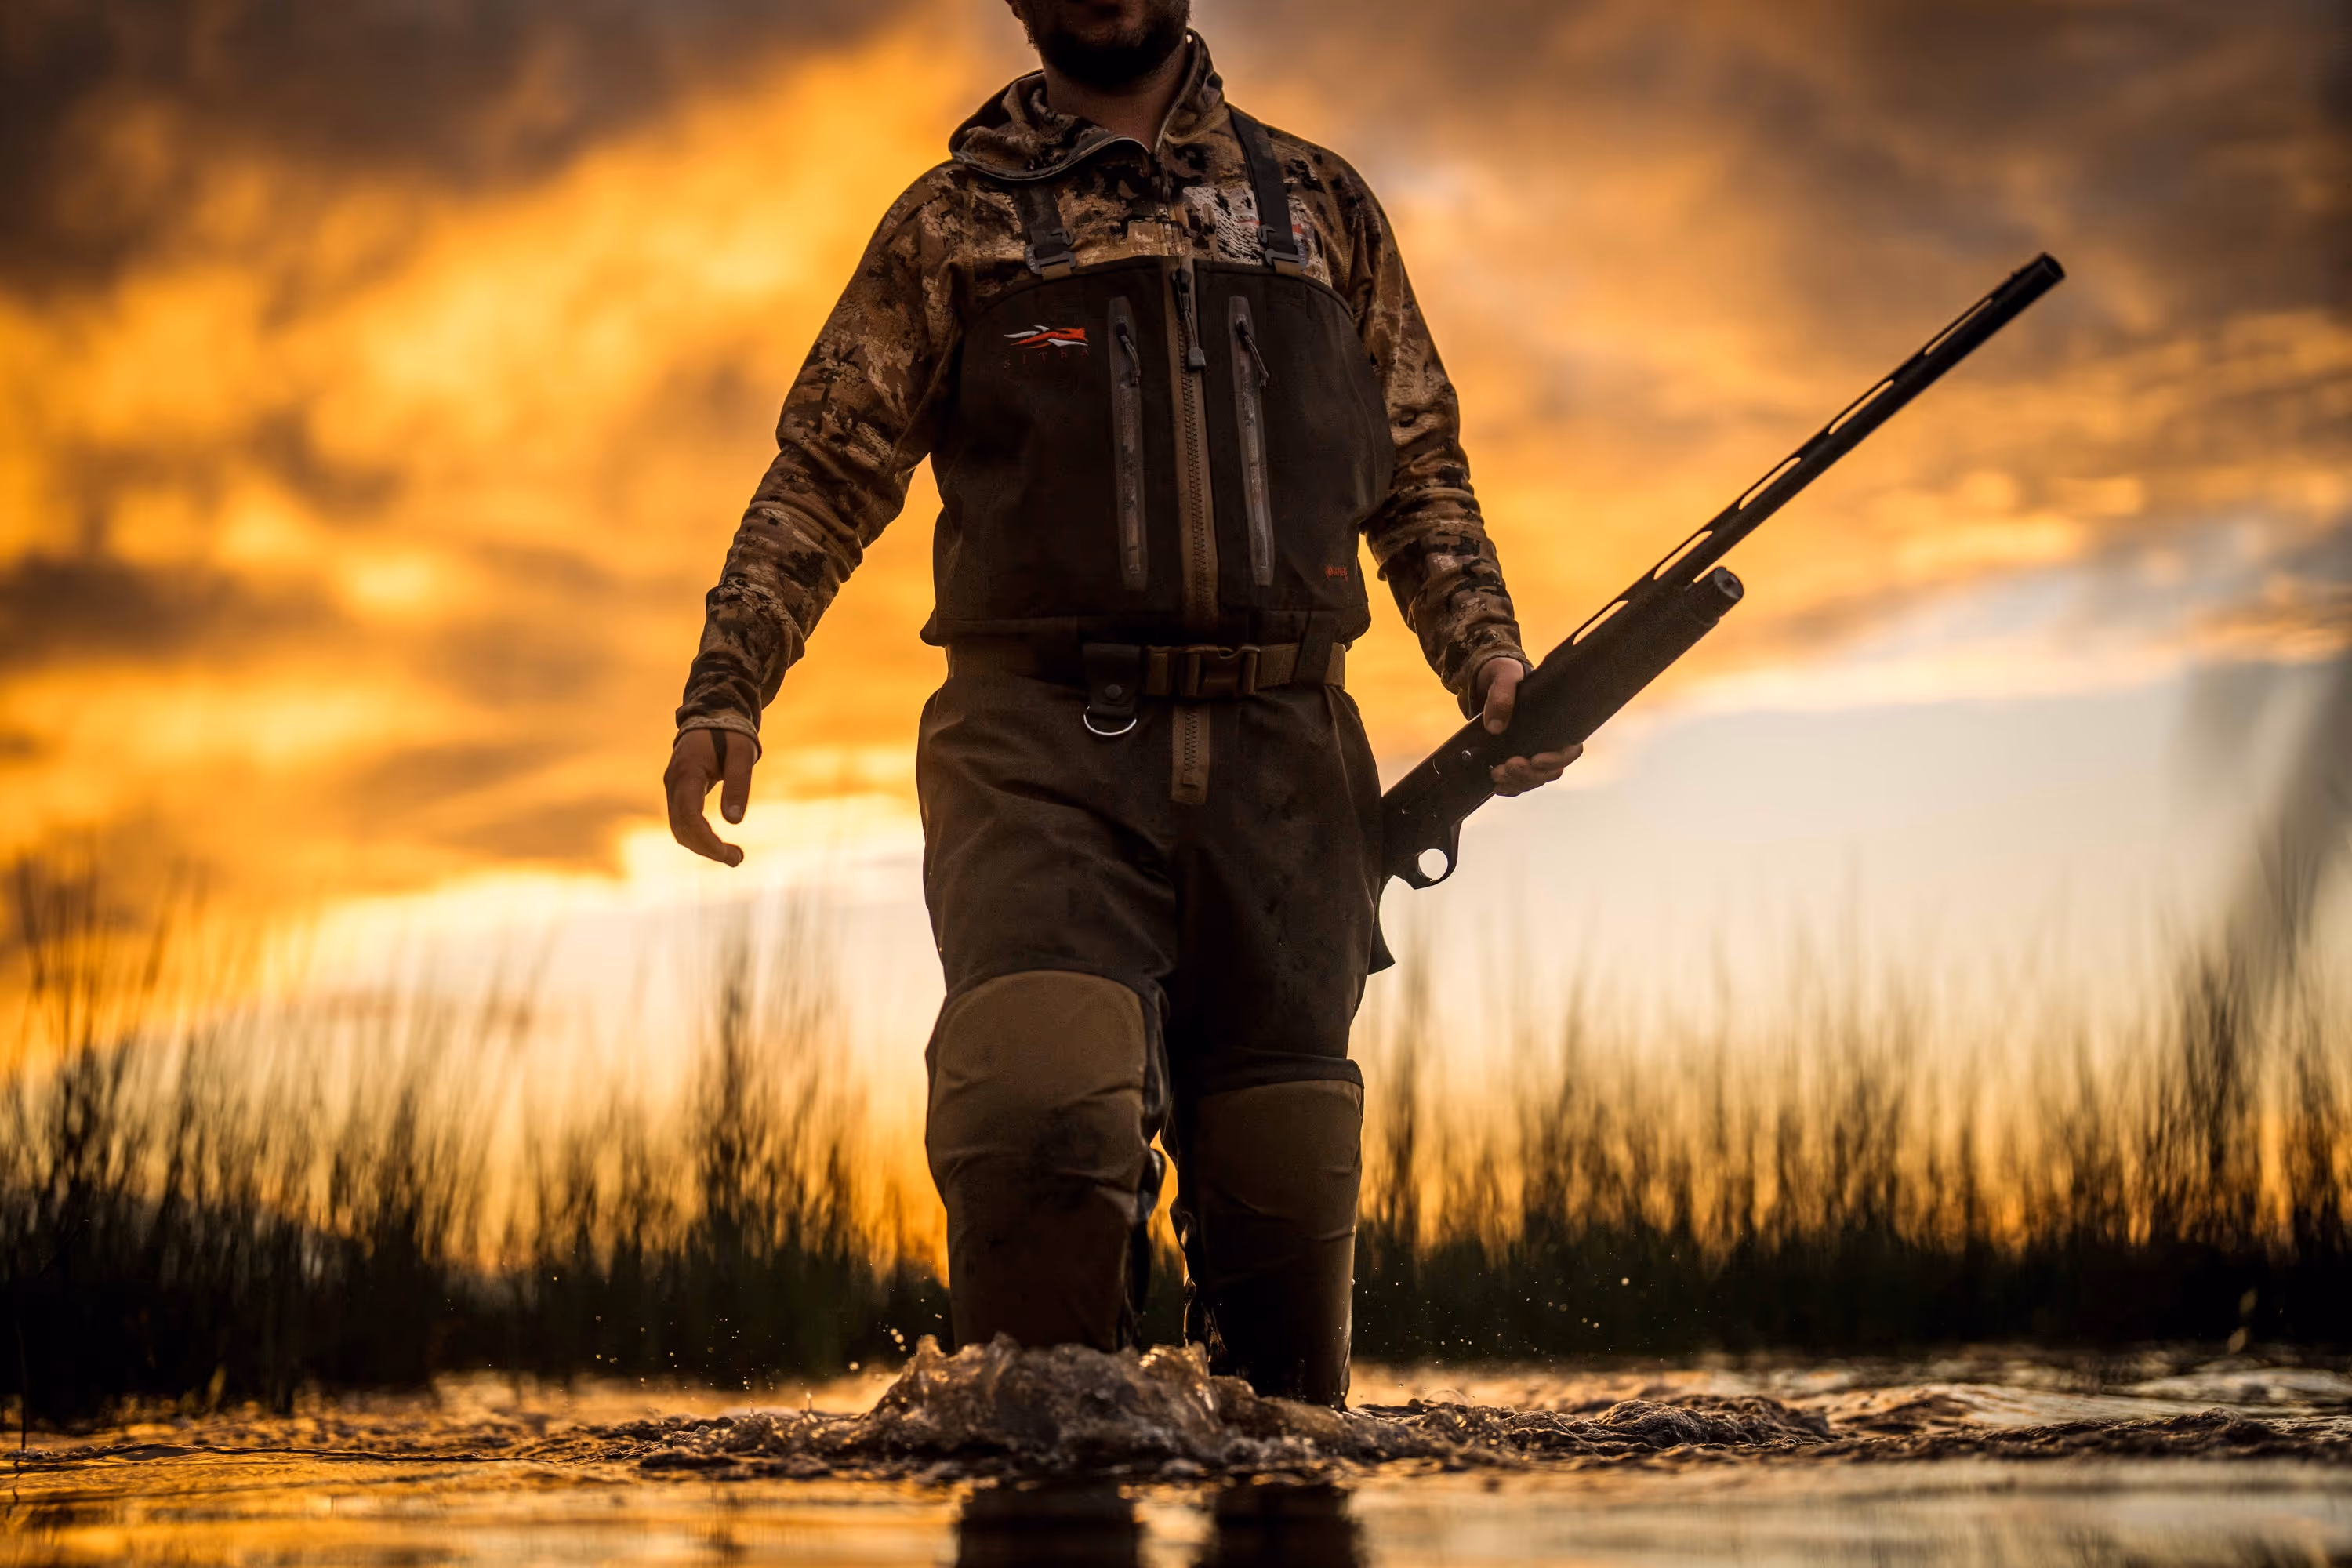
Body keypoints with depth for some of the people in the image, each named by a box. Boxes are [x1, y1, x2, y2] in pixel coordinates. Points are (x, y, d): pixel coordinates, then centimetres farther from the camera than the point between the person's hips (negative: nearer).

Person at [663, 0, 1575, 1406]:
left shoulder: (1323, 206, 19)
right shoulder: (956, 221, 14)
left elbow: (1419, 474, 21)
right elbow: (825, 475, 10)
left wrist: (1488, 660, 5)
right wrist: (726, 691, -3)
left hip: (1283, 761, 2)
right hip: (1042, 749, -2)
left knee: (1286, 1188, 2)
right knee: (1042, 1109, -25)